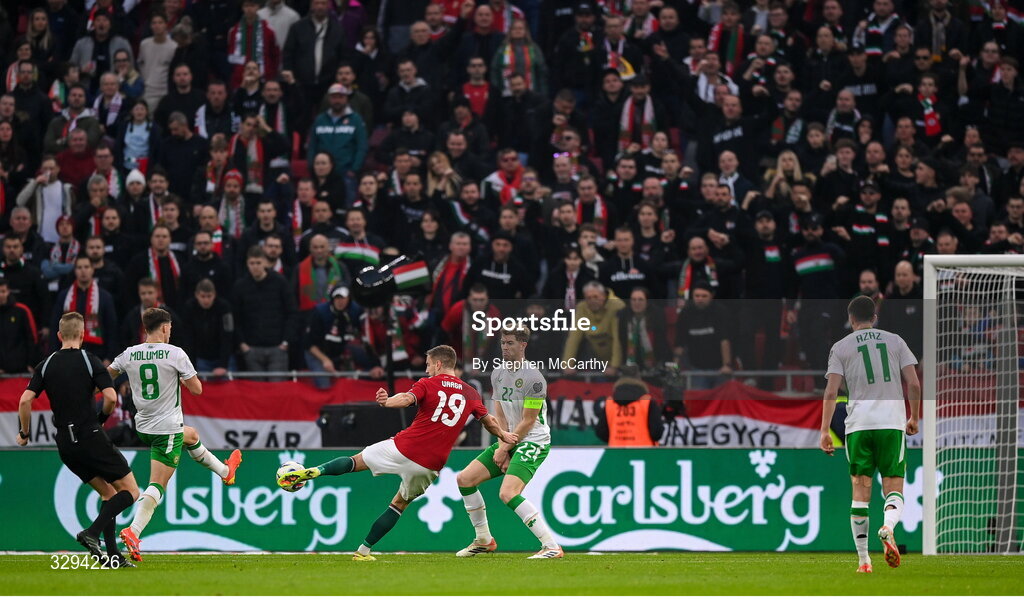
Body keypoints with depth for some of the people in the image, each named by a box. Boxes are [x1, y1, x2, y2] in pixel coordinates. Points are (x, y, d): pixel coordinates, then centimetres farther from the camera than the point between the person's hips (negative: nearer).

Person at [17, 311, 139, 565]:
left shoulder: (46, 365, 6)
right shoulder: (89, 361, -5)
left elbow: (25, 400, -2)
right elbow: (111, 397, -14)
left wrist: (24, 433, 12)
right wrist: (102, 417, 7)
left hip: (65, 444, 5)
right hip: (91, 437, -5)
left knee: (108, 492, 18)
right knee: (130, 491, 3)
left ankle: (113, 554, 9)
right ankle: (92, 533, -16)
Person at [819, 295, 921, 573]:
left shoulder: (841, 347, 8)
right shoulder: (895, 341, 12)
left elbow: (831, 391, -1)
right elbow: (914, 384, 6)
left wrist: (825, 431, 0)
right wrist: (914, 419, 18)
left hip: (858, 425, 0)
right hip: (892, 422, 0)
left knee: (860, 490, 4)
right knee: (894, 487, 3)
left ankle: (863, 559, 2)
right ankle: (888, 527, -30)